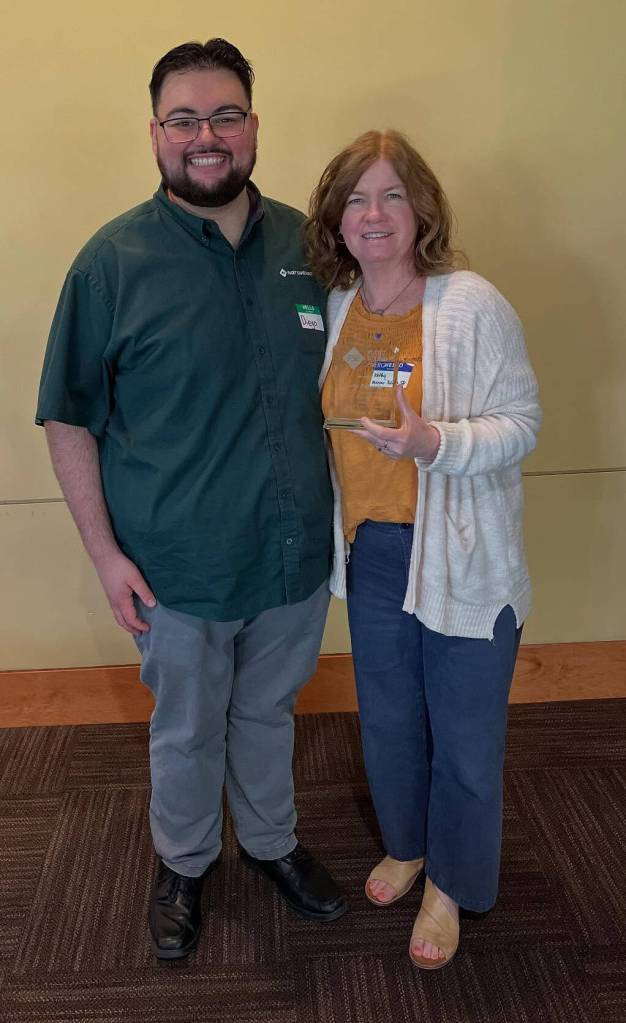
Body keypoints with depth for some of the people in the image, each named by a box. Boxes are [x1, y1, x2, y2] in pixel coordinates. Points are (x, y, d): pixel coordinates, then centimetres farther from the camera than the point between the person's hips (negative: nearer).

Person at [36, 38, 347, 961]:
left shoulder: (304, 244, 0)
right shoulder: (115, 259, -11)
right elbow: (68, 417, -8)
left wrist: (344, 504, 7)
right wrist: (105, 552, -12)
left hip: (296, 556, 3)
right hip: (179, 571, -3)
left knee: (267, 713, 23)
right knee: (187, 732, 17)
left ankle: (272, 842, 49)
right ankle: (184, 864, 44)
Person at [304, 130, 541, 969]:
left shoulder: (474, 305, -14)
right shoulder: (335, 308, 2)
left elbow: (522, 422, -13)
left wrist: (435, 442, -29)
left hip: (463, 560, -4)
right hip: (371, 553, 5)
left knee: (465, 737, 10)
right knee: (388, 720, 21)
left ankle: (451, 886, 36)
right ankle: (406, 844, 48)